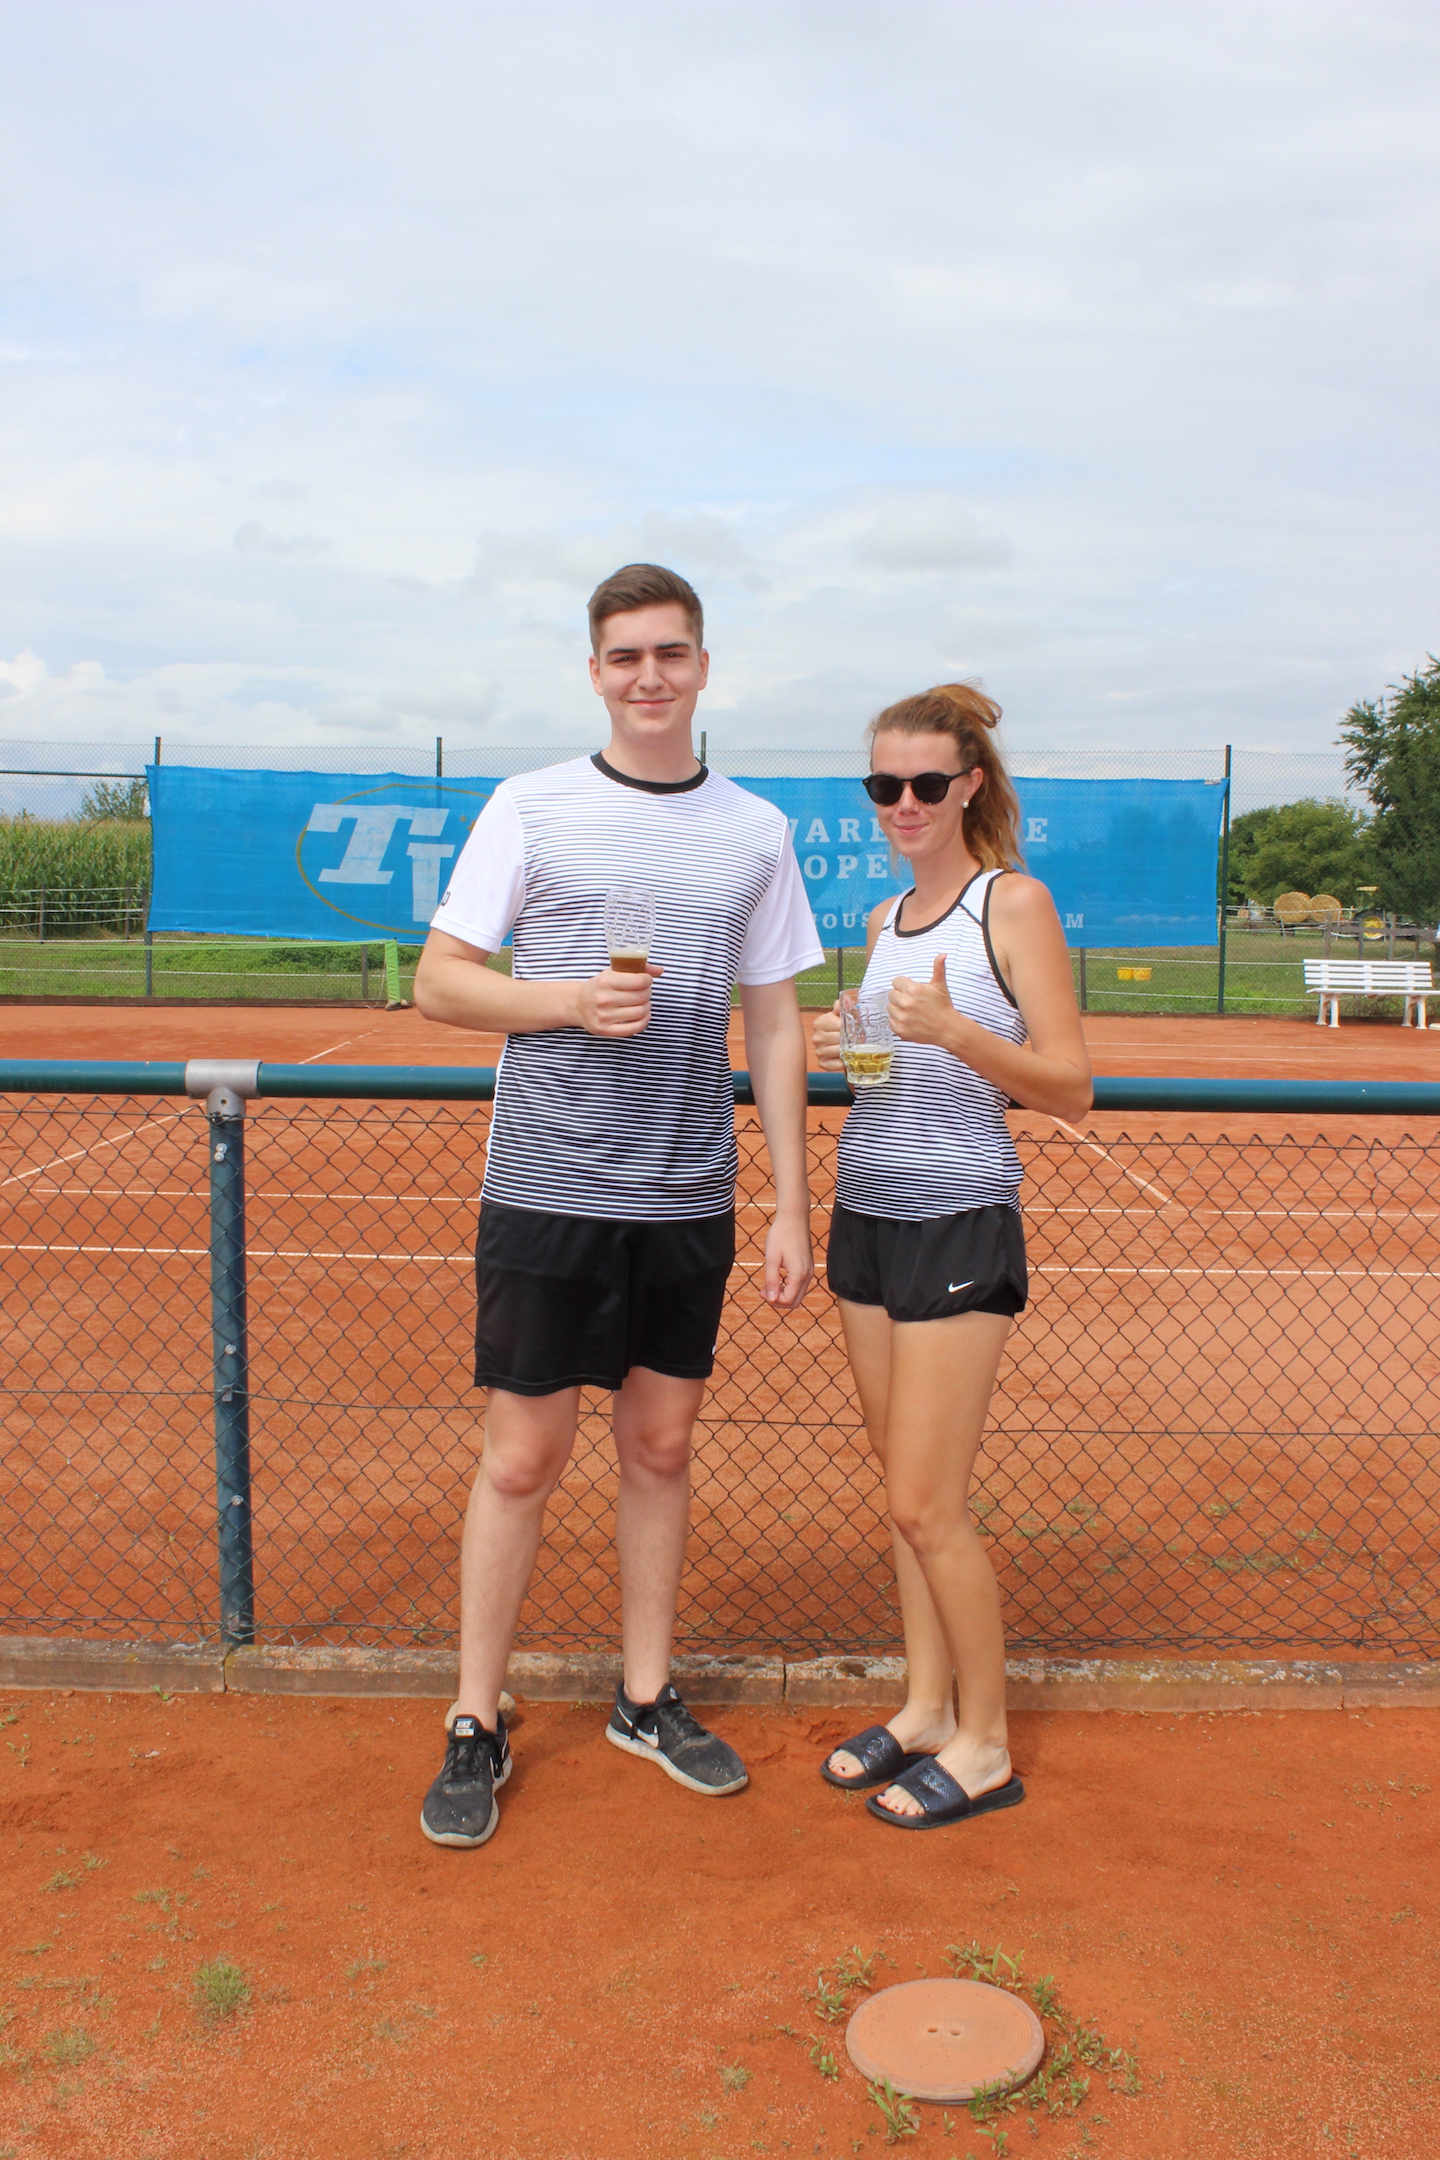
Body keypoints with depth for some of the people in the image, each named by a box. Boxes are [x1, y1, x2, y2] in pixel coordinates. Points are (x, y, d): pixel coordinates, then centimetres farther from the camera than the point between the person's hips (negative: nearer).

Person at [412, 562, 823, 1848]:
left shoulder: (756, 832, 7)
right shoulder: (530, 808, 0)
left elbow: (776, 1026, 9)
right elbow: (439, 980, 1)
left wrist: (792, 1207, 5)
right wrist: (570, 999, -17)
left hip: (690, 1202, 3)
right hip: (546, 1195, -2)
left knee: (661, 1447, 12)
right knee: (523, 1459, 3)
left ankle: (647, 1700, 30)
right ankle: (477, 1728, 19)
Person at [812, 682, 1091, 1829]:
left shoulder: (1014, 901, -8)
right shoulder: (889, 918, 13)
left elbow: (1071, 1088, -13)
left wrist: (955, 1031, -28)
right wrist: (845, 1048, 1)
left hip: (959, 1228, -7)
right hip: (867, 1215, 7)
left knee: (927, 1507, -3)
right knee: (906, 1492, 13)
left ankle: (985, 1744, 15)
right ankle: (926, 1706, 27)